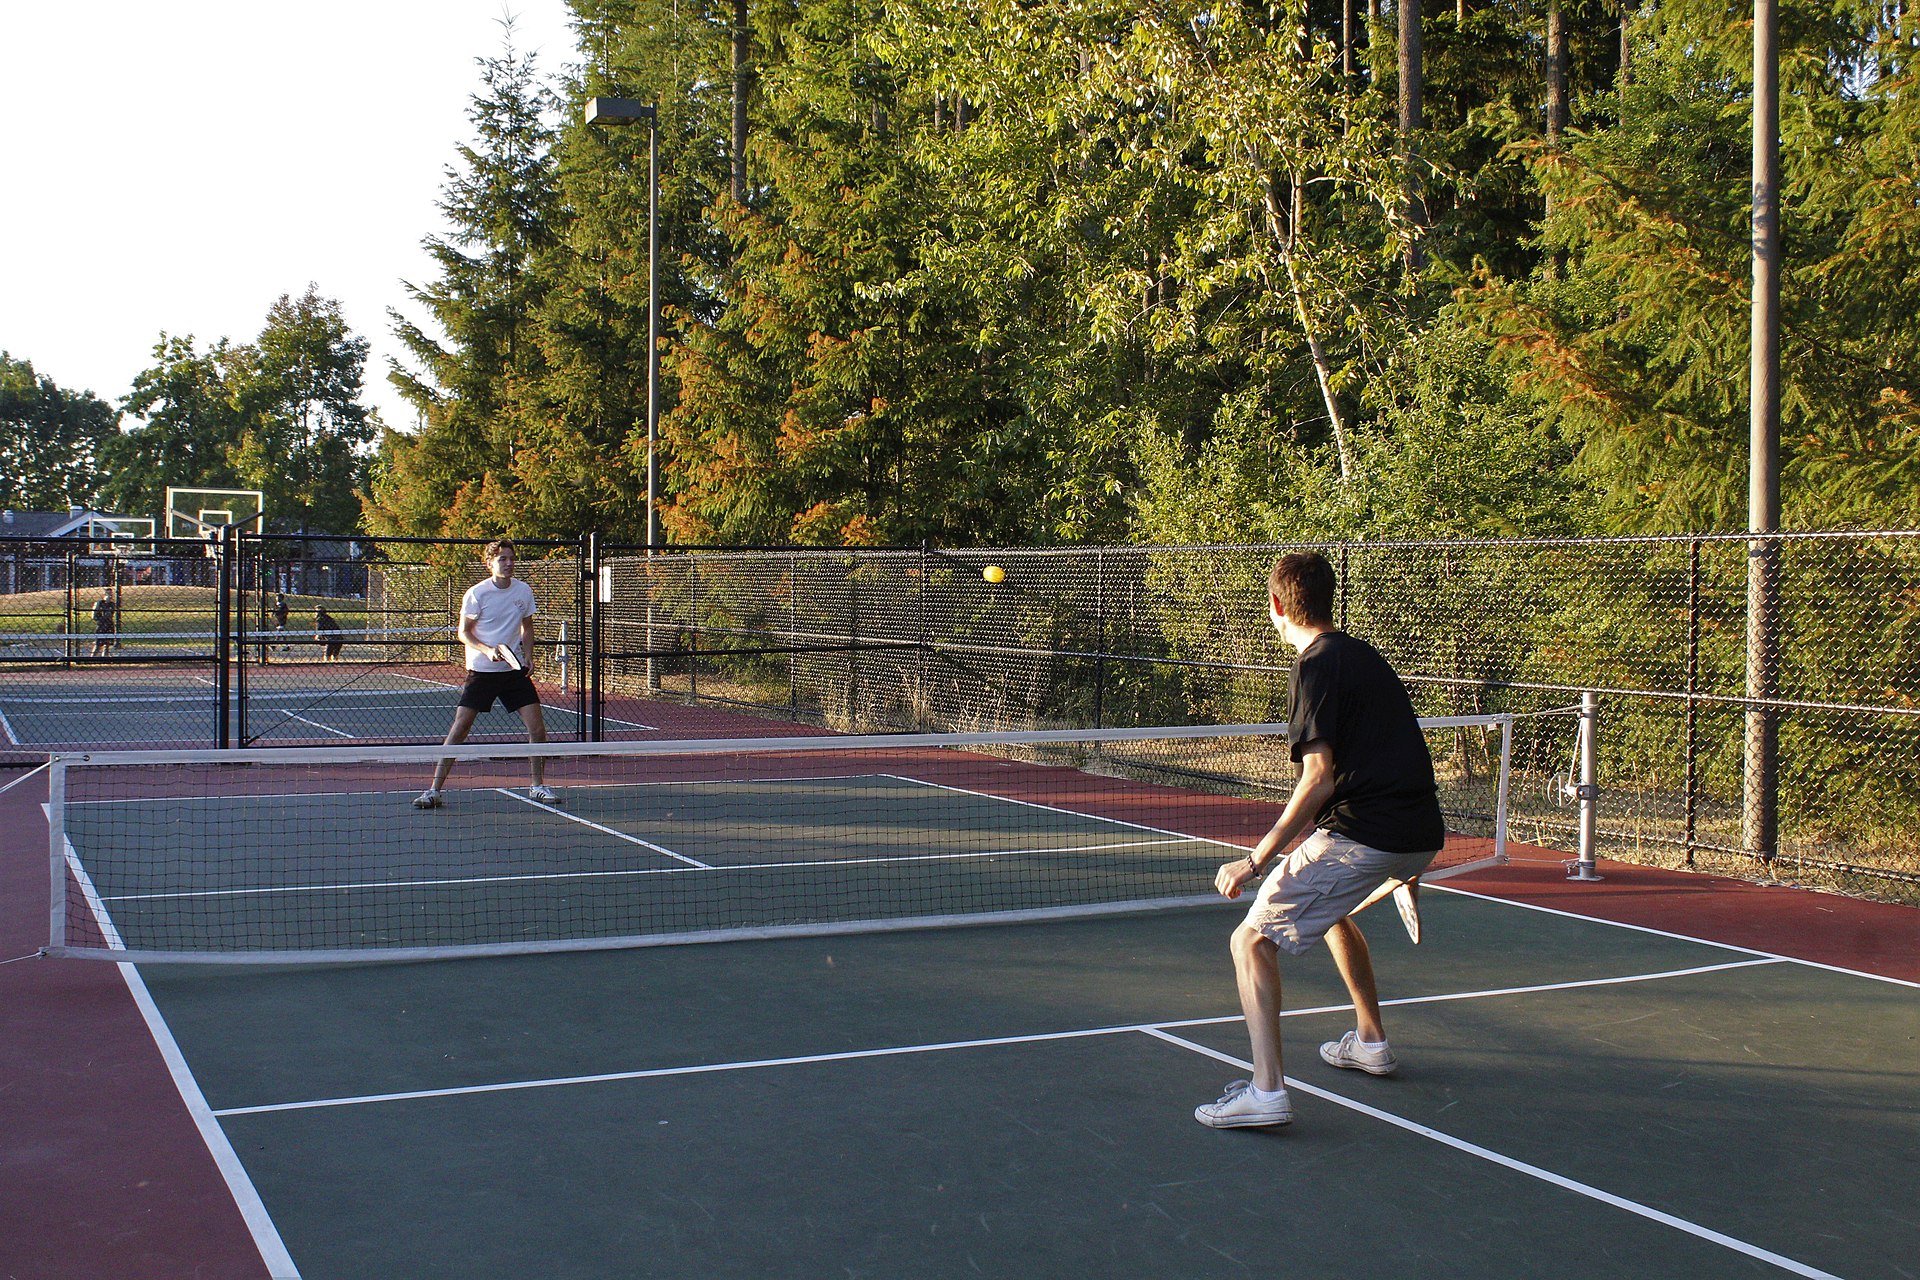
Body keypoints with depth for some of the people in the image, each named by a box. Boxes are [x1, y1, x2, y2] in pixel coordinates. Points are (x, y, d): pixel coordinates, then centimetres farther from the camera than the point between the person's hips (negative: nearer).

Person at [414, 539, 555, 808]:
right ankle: (434, 790, -1)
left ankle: (538, 786, 13)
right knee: (460, 726, -8)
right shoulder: (476, 593, -8)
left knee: (537, 726, -3)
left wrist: (527, 656, 0)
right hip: (481, 671, -3)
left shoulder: (524, 591, 3)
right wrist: (488, 650, -20)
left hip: (515, 670, 3)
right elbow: (463, 633, -4)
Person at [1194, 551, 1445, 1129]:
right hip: (1421, 833, 9)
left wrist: (1256, 860, -18)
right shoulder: (1365, 655, 17)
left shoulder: (1316, 668, -9)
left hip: (1361, 836, -9)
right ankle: (1370, 1042, 45)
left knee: (1252, 940, -6)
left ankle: (1266, 1091, -19)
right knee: (1331, 907, 35)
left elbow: (1319, 780, -18)